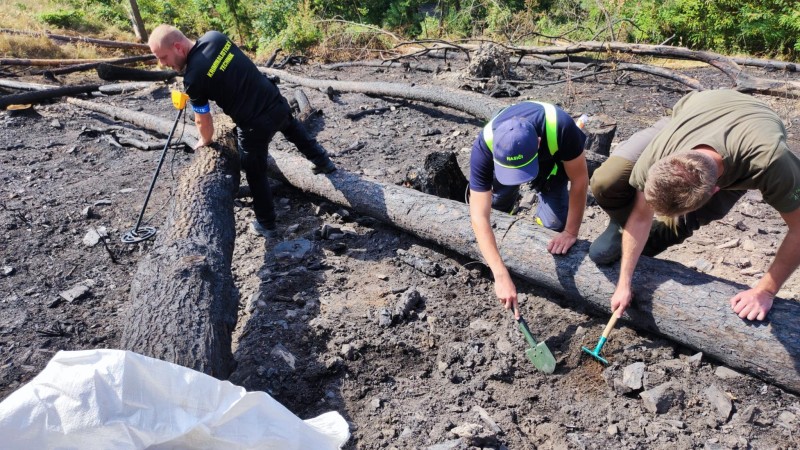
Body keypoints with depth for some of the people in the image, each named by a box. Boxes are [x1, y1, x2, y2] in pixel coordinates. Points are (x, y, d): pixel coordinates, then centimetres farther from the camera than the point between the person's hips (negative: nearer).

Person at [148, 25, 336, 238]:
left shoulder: (193, 79, -18)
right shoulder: (214, 36, -2)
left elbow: (203, 120, -2)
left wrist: (205, 141, 19)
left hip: (256, 125, -6)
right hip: (277, 102, 6)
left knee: (256, 174, 16)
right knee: (291, 127, 39)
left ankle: (266, 224, 31)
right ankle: (322, 160, 51)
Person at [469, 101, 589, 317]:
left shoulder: (560, 127, -46)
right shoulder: (484, 147, -42)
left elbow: (580, 181, -30)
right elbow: (479, 216, -42)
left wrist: (571, 232, -23)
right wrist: (501, 276, -48)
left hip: (552, 161, -1)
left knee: (554, 222, -13)